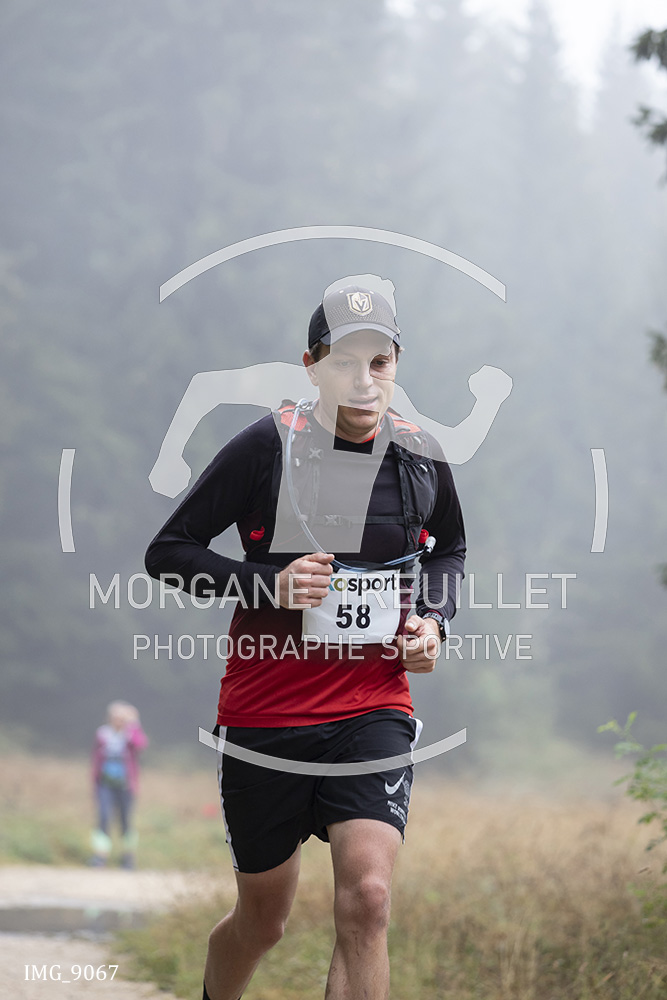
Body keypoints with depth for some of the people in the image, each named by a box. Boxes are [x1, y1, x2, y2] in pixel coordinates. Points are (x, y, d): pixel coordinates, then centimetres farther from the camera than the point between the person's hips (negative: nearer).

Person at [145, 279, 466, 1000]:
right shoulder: (267, 446, -8)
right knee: (262, 920, 11)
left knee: (365, 900, -19)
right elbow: (168, 552, -4)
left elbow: (450, 547, 24)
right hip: (264, 714, -1)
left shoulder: (422, 458, 3)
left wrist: (434, 618, 5)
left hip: (374, 710, 2)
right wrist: (265, 584, -18)